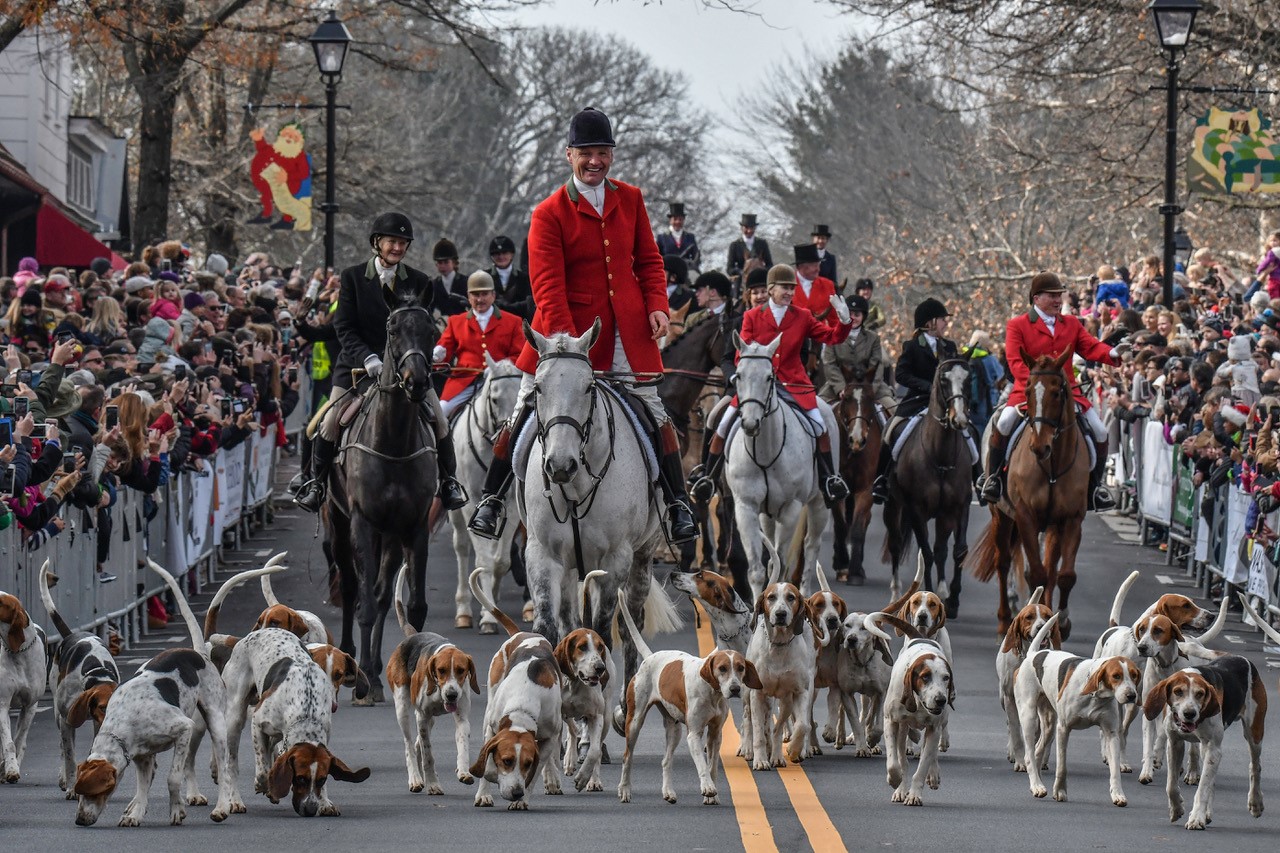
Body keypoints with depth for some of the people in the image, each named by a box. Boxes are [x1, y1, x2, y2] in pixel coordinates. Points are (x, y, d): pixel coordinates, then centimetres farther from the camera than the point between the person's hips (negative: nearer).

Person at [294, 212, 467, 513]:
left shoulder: (419, 282, 2)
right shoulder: (353, 277, -2)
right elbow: (344, 327, -7)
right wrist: (368, 358, -22)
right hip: (358, 364, -1)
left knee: (438, 421, -6)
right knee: (330, 423, -10)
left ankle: (448, 481, 16)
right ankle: (317, 482, 11)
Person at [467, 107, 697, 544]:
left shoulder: (630, 200, 6)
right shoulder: (550, 213, -8)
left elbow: (649, 261, 13)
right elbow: (547, 285, -13)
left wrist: (657, 305, -5)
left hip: (626, 330, 3)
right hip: (566, 329, -3)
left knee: (654, 409, 0)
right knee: (526, 411, 3)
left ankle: (678, 503, 10)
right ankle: (491, 499, 15)